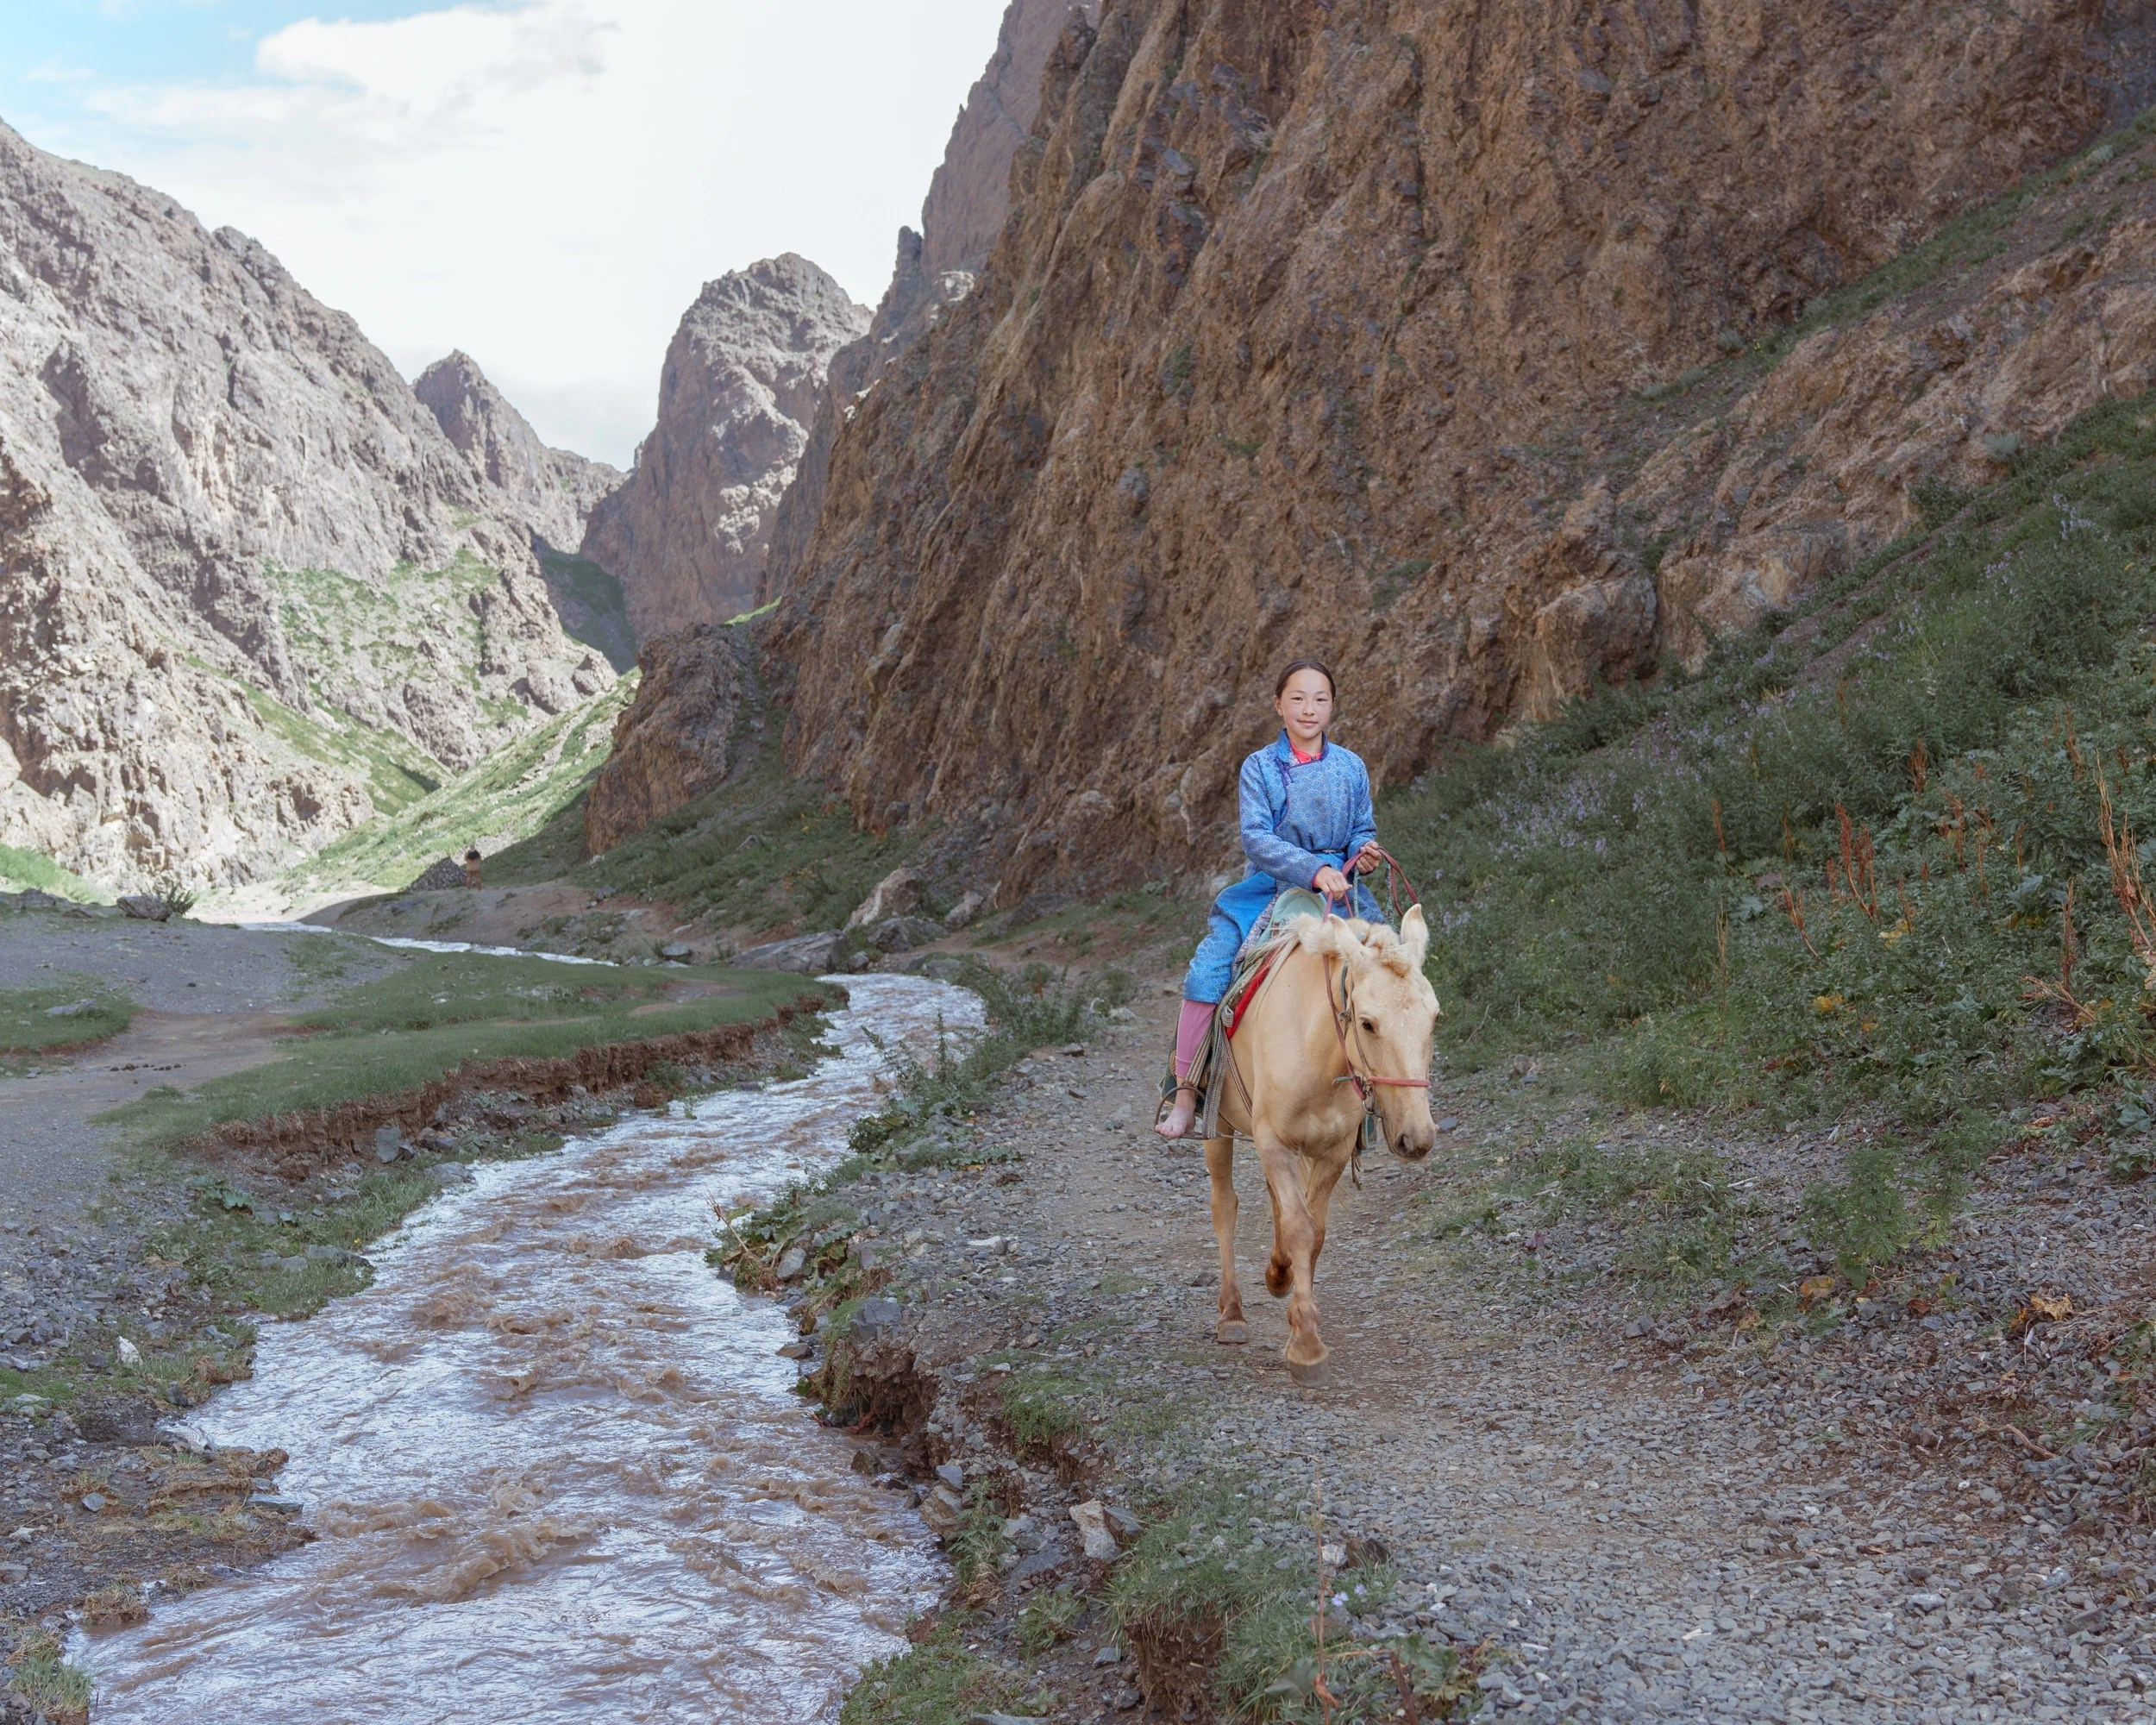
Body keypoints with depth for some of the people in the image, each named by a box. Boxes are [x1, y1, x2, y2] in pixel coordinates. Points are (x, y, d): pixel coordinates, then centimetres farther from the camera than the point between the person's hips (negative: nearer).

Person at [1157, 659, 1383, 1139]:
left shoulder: (1352, 767, 7)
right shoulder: (1259, 766, 0)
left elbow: (1364, 830, 13)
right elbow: (1255, 837, -11)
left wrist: (1365, 853, -12)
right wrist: (1313, 870, -23)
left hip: (1338, 889, 2)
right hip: (1271, 886, -2)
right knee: (1206, 975, -19)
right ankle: (1185, 1094, -7)